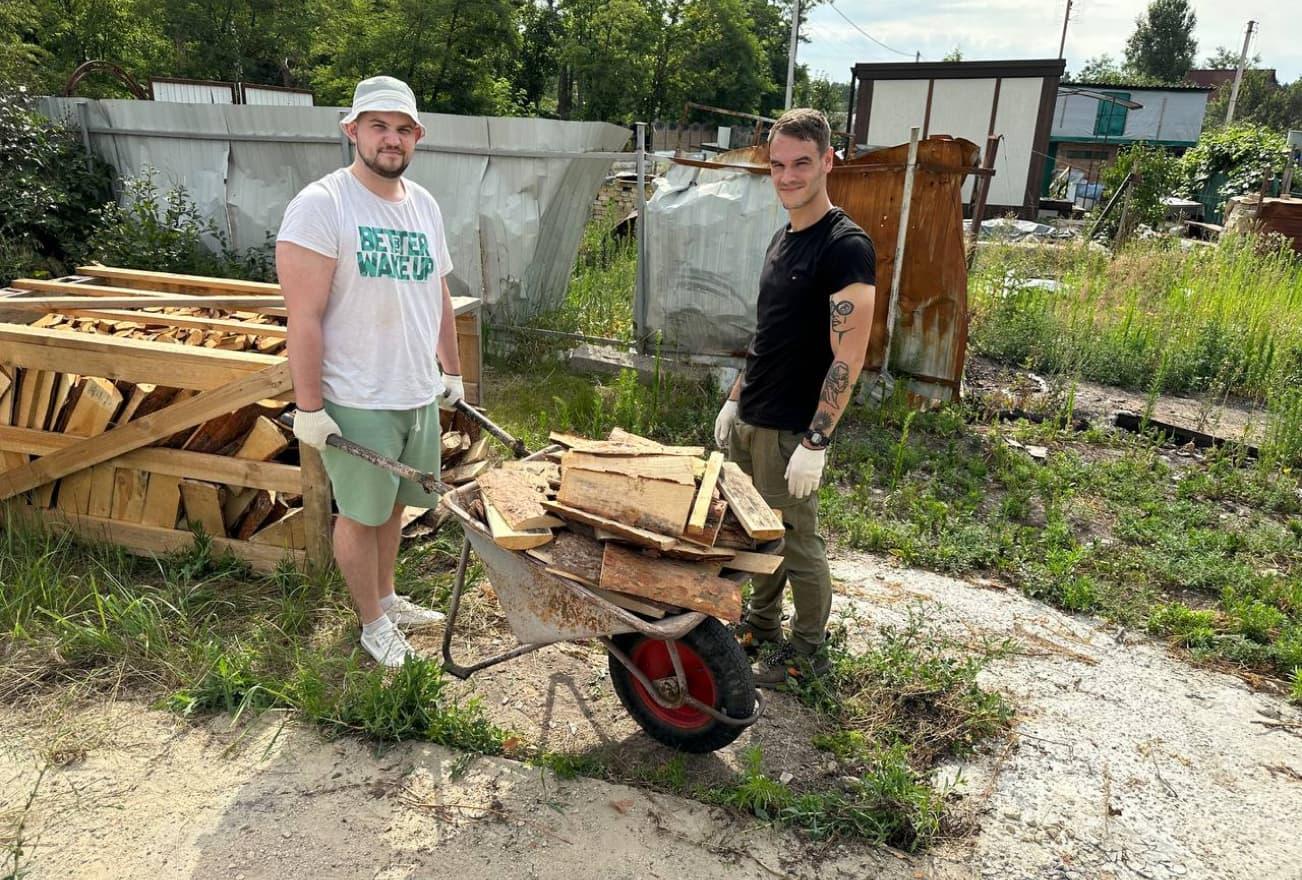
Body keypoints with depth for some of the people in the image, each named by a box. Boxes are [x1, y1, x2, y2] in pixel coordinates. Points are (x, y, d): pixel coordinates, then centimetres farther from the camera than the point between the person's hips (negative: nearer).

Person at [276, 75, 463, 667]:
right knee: (360, 514, 9)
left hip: (420, 395, 7)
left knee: (392, 503, 20)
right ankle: (373, 623, 27)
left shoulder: (424, 204, 8)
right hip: (358, 403, -6)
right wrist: (308, 407, -18)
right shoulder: (321, 205, -15)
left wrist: (452, 371, 19)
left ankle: (386, 596, 40)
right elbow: (304, 317, -18)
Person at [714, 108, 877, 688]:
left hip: (792, 430, -8)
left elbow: (848, 358, -21)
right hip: (749, 421, 8)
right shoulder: (783, 239, 11)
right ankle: (761, 623, 38)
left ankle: (807, 651, 25)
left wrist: (814, 443, -22)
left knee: (796, 541, 5)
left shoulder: (845, 247, -17)